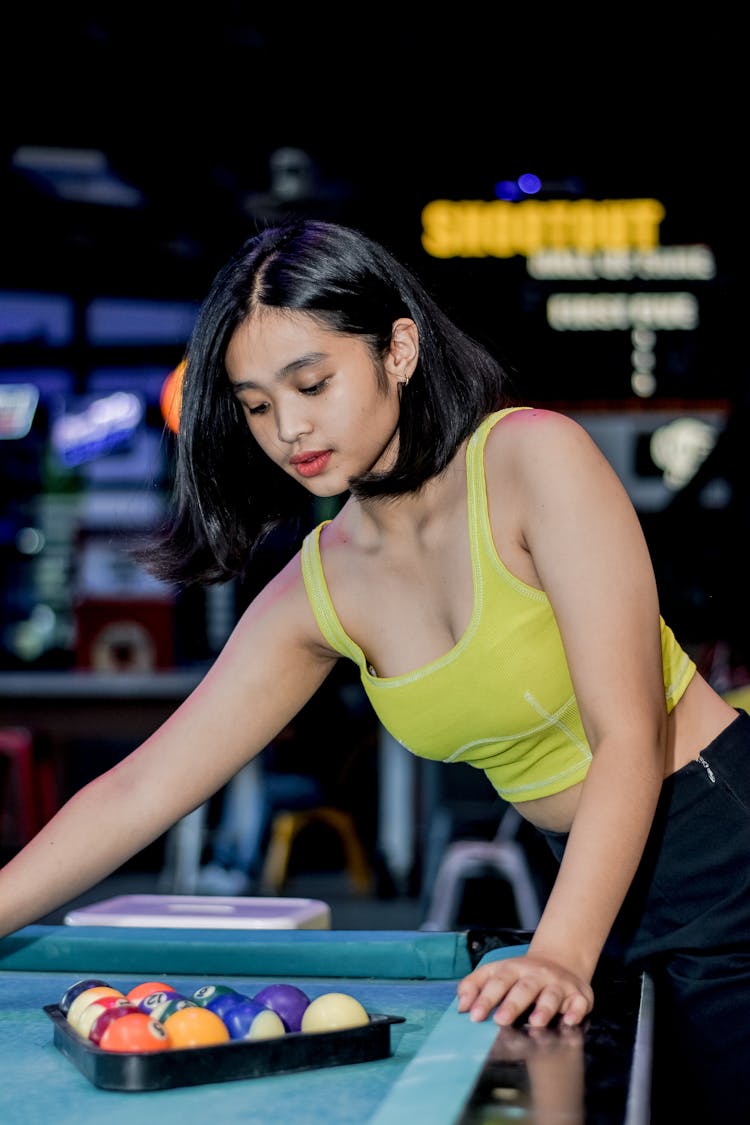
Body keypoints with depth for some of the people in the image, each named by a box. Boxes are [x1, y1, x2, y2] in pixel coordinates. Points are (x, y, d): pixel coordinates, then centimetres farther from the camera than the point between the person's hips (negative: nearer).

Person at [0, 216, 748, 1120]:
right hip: (604, 889, 5)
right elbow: (138, 794, 1)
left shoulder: (532, 455, -17)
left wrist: (561, 956, -34)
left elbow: (630, 736, -23)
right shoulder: (319, 590, 0)